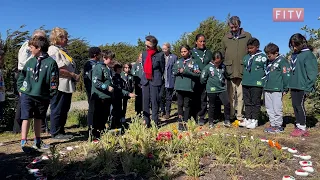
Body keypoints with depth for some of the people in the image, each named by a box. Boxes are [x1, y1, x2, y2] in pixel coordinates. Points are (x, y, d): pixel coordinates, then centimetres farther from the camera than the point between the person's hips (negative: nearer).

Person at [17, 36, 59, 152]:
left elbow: (54, 80, -7)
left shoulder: (50, 62, -7)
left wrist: (51, 94, -7)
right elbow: (22, 76, 14)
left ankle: (37, 141, 26)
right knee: (26, 118, -5)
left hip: (42, 96, -1)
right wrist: (20, 89, 7)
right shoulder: (30, 62, 5)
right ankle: (23, 142, -2)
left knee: (38, 119, 14)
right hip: (27, 94, 1)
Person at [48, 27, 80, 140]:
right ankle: (55, 133, 9)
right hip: (59, 85, -10)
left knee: (64, 110, 14)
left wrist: (74, 76, 8)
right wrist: (73, 75, -13)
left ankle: (61, 132, 23)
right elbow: (58, 69, -20)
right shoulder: (54, 50, -10)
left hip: (67, 86, 10)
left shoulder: (63, 50, 20)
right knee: (57, 110, -1)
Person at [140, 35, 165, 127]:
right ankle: (146, 122, 14)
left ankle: (155, 122, 6)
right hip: (145, 80, 5)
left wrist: (157, 77, 8)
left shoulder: (160, 55, -6)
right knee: (145, 102, 6)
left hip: (155, 81, -5)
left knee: (154, 102, -2)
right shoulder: (144, 53, 7)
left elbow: (162, 69, 4)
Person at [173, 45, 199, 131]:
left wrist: (185, 71, -15)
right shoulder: (178, 62, 13)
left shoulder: (193, 62, 0)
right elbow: (173, 71, 15)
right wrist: (178, 71, -8)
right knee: (180, 104, 6)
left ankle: (185, 122, 10)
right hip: (179, 86, 3)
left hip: (189, 87, -3)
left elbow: (197, 74, -8)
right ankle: (180, 122, 13)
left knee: (187, 105, 2)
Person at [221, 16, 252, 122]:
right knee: (230, 96, 7)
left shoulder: (247, 36, 6)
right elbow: (222, 55, 15)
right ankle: (230, 116, 16)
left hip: (243, 72, -2)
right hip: (230, 72, 2)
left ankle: (240, 116, 10)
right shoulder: (226, 38, 11)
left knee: (241, 96, 1)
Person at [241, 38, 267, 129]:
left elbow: (266, 70, -2)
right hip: (245, 83, 5)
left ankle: (254, 120, 8)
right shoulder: (246, 57, 15)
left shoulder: (262, 57, 0)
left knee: (256, 102, 1)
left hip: (257, 84, -5)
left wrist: (264, 81, -7)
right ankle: (247, 119, 18)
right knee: (247, 102, 10)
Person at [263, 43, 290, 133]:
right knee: (269, 108, 12)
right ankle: (272, 124, 21)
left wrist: (285, 89, -11)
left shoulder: (282, 61, -6)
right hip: (267, 89, 8)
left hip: (277, 90, -8)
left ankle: (278, 126, 7)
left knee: (277, 108, -4)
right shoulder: (269, 61, 18)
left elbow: (286, 75, -10)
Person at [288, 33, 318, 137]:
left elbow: (312, 72, -12)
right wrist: (288, 84, 13)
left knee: (299, 105, -3)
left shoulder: (308, 54, -10)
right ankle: (298, 125, 22)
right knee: (295, 105, 11)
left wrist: (308, 87, -15)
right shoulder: (294, 54, 13)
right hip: (293, 85, 8)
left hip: (302, 86, -7)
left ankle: (302, 128, 9)